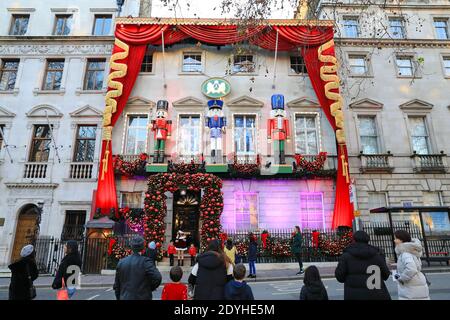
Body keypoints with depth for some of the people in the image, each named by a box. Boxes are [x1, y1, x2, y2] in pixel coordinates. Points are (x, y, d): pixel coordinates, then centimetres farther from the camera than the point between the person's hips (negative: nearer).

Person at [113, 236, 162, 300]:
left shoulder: (121, 262, 3)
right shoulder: (145, 261, -13)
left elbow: (116, 285, 10)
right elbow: (157, 277, -22)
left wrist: (119, 297, 22)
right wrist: (150, 288, -3)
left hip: (125, 298, 5)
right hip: (142, 297, -4)